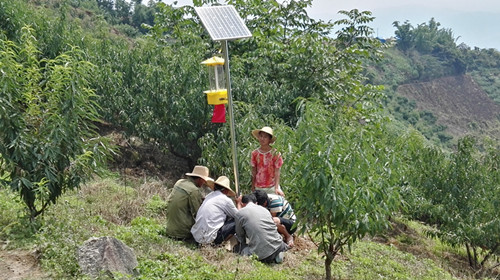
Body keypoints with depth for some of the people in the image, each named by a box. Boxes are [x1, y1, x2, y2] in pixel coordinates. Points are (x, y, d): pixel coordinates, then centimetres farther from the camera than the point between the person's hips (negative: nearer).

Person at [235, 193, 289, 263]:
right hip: (278, 246, 5)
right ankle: (276, 255, 7)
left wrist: (243, 244, 35)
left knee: (238, 247, 17)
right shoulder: (265, 209, 18)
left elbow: (240, 235, 14)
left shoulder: (240, 213, 4)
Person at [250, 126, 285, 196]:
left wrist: (276, 188, -19)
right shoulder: (255, 153, -1)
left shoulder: (275, 153, -9)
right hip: (258, 188, 2)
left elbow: (277, 172, -10)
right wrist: (253, 188, 8)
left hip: (272, 187, -2)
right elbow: (254, 171, 5)